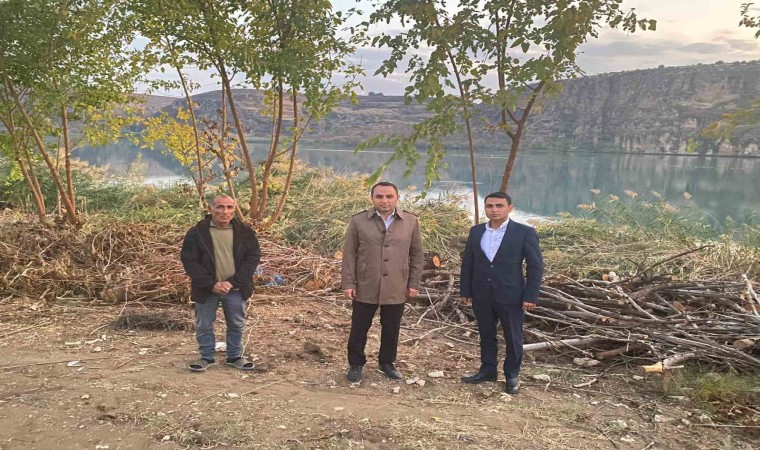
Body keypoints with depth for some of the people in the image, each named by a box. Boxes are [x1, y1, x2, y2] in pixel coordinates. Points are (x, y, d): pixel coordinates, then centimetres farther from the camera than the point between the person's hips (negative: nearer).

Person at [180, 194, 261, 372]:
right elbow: (189, 261, -11)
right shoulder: (197, 232, -11)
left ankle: (235, 356, 33)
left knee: (237, 325, 14)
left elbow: (253, 257, -5)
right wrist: (211, 284, -19)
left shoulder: (244, 231, -5)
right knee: (204, 325, 11)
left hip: (235, 289, 2)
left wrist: (233, 282, -15)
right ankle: (206, 357, 31)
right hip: (206, 289, -1)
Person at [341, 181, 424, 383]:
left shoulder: (411, 221, 2)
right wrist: (348, 283, -5)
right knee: (359, 329, 9)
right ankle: (355, 365, 26)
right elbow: (349, 254, -1)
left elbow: (417, 255, 6)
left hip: (396, 288, 1)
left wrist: (414, 283, 2)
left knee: (391, 330, 13)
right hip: (365, 287, -1)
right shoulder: (358, 221, -2)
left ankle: (386, 363, 32)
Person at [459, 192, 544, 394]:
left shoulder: (524, 232, -8)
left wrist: (531, 296, -11)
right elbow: (467, 262, 9)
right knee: (486, 335, 15)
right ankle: (487, 370, 30)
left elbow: (535, 266, -7)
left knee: (513, 337, 9)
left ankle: (512, 375, 25)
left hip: (510, 295, -3)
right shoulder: (476, 231, 5)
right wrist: (465, 290, 5)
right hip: (481, 295, 4)